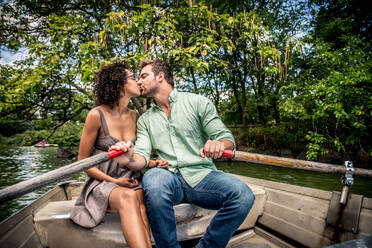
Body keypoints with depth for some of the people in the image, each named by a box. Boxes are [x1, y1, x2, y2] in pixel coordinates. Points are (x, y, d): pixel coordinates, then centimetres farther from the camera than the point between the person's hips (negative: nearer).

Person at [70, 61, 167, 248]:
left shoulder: (134, 116, 6)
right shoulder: (97, 115, -10)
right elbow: (83, 161, -4)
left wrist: (153, 163, -5)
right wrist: (114, 181, -12)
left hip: (131, 182, 4)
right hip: (102, 182, -4)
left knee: (139, 206, -30)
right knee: (128, 197, -36)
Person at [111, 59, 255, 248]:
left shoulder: (198, 102, 7)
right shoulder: (145, 120, 17)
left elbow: (227, 138, 2)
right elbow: (142, 156, 4)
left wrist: (219, 145, -22)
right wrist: (130, 160, -20)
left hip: (201, 174, 0)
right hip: (168, 177, 1)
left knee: (243, 195, -27)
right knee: (153, 178, -33)